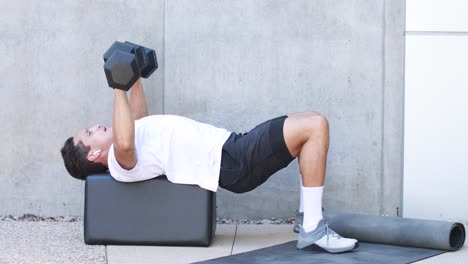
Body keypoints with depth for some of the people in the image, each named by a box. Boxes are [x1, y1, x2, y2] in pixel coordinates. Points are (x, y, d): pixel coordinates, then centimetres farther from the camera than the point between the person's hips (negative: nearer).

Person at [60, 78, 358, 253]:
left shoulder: (120, 148, 17)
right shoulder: (122, 162, -13)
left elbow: (138, 120, 37)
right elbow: (125, 142, -37)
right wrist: (119, 89, -31)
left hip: (230, 146, 10)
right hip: (230, 161, -10)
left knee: (312, 123, 10)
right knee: (314, 125, -20)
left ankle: (311, 214, 11)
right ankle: (313, 228, -15)